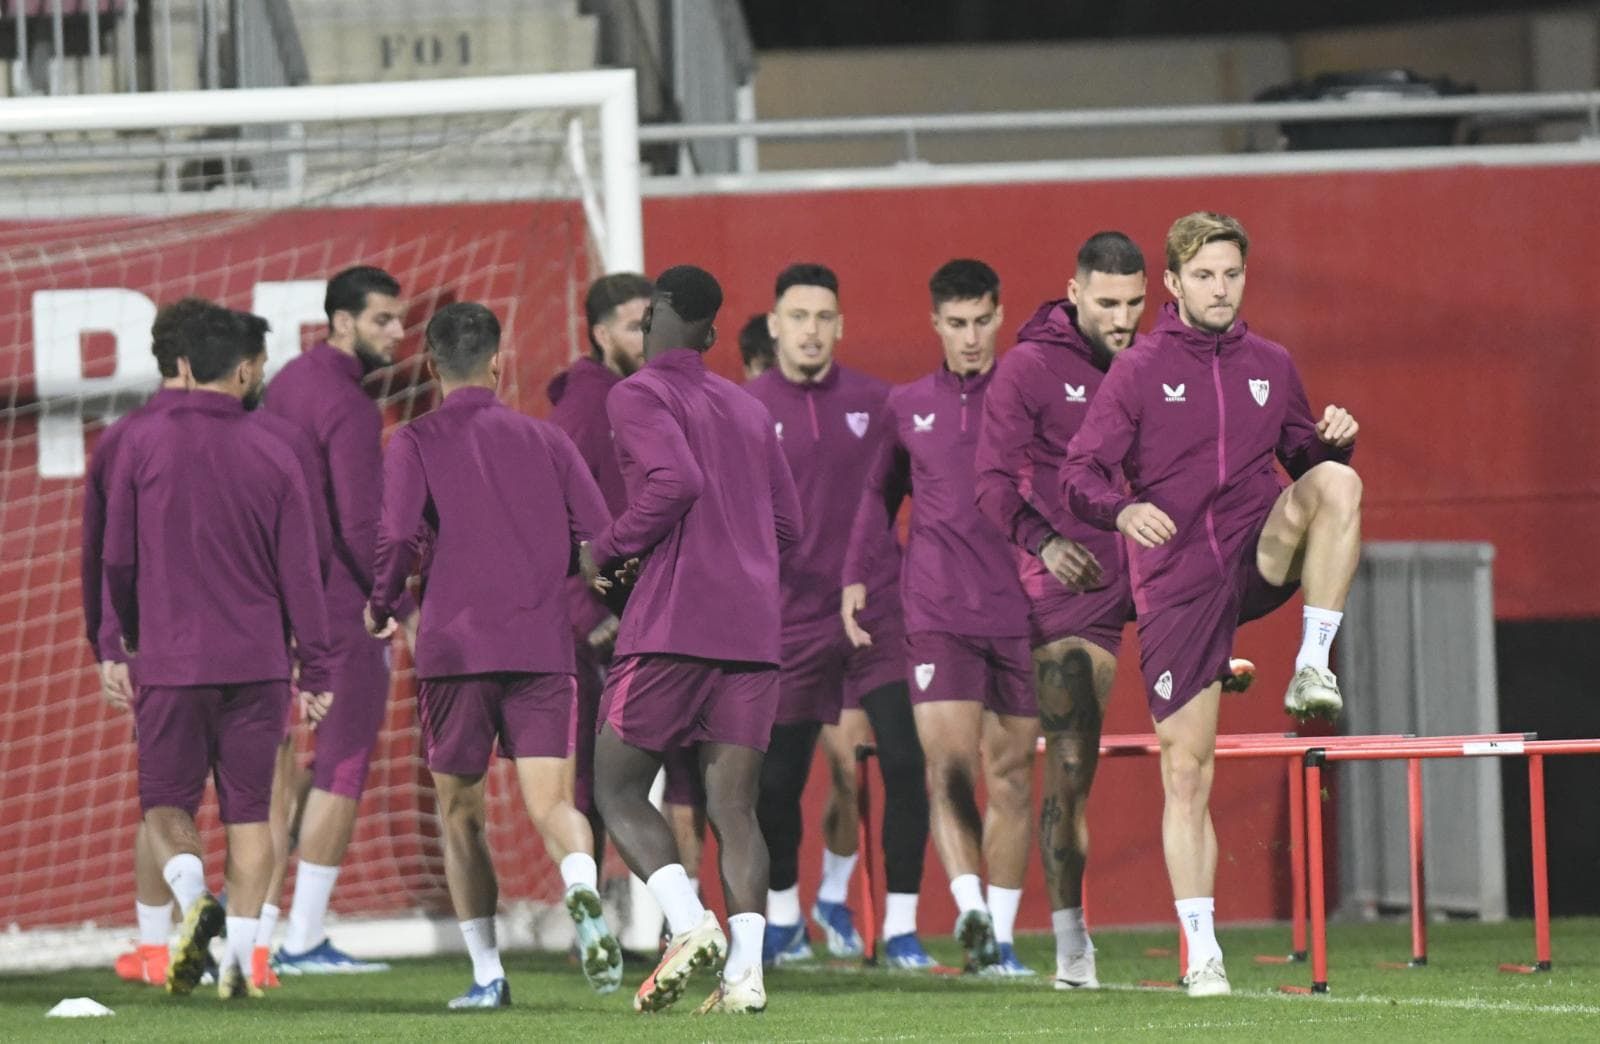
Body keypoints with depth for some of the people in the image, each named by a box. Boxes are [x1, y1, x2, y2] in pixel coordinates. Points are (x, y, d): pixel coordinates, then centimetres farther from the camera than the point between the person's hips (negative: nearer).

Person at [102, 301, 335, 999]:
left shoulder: (144, 445, -1)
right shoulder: (273, 457, 0)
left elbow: (117, 558, 5)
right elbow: (300, 572, 1)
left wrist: (129, 633, 23)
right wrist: (316, 672, 8)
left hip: (170, 660, -1)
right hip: (258, 662, 1)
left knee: (166, 804, 9)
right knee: (249, 811, 8)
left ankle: (191, 896, -20)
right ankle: (240, 956, 0)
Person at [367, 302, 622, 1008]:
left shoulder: (414, 444, 3)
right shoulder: (543, 439, 11)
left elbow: (399, 535, -11)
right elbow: (600, 536, 5)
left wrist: (382, 607, 7)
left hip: (455, 646, -1)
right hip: (543, 646, 1)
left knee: (459, 813, 13)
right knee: (551, 802, -5)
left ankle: (487, 974, 10)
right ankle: (584, 896, -38)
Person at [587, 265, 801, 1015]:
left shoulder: (639, 396, -1)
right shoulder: (748, 409, 20)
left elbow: (675, 482, -17)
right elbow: (787, 524, 20)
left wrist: (606, 552, -5)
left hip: (671, 626, -6)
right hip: (753, 634, 6)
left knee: (618, 789, 4)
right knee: (733, 806, 3)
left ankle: (689, 923, -18)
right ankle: (745, 970, -11)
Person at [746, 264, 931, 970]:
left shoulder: (874, 403, 4)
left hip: (876, 613, 1)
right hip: (791, 621, 0)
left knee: (904, 764, -11)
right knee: (778, 780, 5)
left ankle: (900, 929, -2)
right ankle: (783, 921, 28)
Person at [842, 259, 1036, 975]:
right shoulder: (907, 407, 11)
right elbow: (880, 494, 23)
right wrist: (856, 576, 13)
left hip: (1021, 612, 0)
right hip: (937, 613, 0)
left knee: (1011, 775, 3)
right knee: (948, 766, -16)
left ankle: (1001, 935, 10)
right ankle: (970, 910, -25)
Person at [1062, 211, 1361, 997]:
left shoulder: (1270, 366, 9)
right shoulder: (1140, 371, 0)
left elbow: (1302, 457, 18)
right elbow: (1079, 476, -4)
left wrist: (1332, 439, -5)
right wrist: (1123, 511, -25)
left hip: (1260, 561, 2)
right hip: (1177, 590, -2)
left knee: (1335, 484, -28)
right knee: (1185, 774, -4)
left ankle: (1313, 668, -21)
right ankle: (1202, 951, 3)